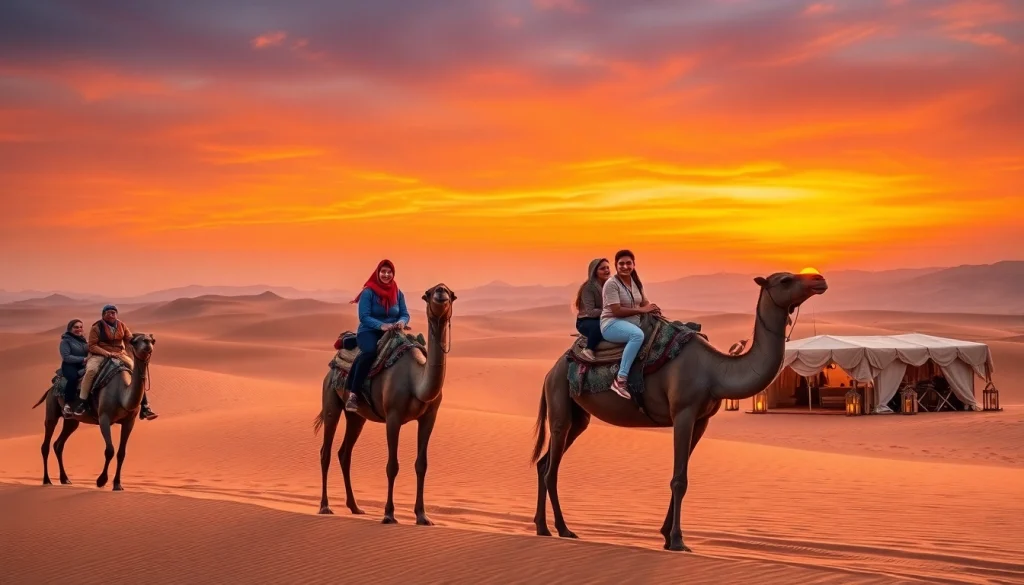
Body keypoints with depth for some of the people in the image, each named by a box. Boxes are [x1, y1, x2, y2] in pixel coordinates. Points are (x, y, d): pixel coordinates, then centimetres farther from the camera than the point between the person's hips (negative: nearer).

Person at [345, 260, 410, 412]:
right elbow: (364, 317, -13)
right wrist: (381, 325, -28)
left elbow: (405, 314, 5)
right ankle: (353, 394, -38)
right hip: (368, 331, -5)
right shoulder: (368, 292, -6)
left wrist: (402, 322, -19)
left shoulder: (398, 294, 9)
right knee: (371, 351, -38)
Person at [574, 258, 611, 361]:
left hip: (603, 320, 6)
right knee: (599, 326, -39)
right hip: (586, 321, -6)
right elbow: (591, 312, -21)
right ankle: (589, 351, -21)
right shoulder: (589, 287, -15)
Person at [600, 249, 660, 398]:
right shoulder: (611, 284, -11)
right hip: (612, 324, -8)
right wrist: (641, 310, -20)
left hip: (633, 322, 8)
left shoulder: (636, 282, 12)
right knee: (637, 335, -38)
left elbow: (645, 303, 14)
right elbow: (617, 311, -18)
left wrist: (653, 309, -9)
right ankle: (620, 380, -41)